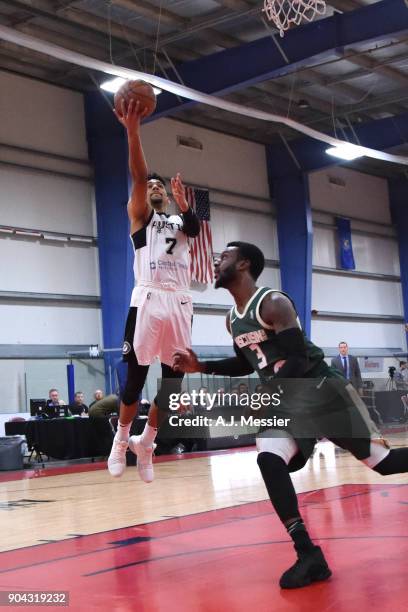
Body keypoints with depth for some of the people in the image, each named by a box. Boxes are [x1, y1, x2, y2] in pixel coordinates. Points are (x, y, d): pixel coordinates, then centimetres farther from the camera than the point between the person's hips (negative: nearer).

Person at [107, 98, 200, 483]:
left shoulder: (180, 221, 24)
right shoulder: (139, 215, 13)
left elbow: (195, 225, 0)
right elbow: (138, 177, -4)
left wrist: (183, 203, -20)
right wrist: (132, 130, -18)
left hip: (180, 303, 4)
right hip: (148, 300, -4)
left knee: (173, 378, 2)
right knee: (136, 375, -4)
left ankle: (146, 443, 16)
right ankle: (122, 439, 13)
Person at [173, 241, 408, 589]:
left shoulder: (273, 303, -18)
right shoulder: (233, 319, 9)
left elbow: (297, 360, -23)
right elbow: (246, 365, 21)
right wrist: (201, 367, 9)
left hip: (322, 390, -7)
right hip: (285, 402, 7)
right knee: (269, 460, -19)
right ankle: (309, 554, -16)